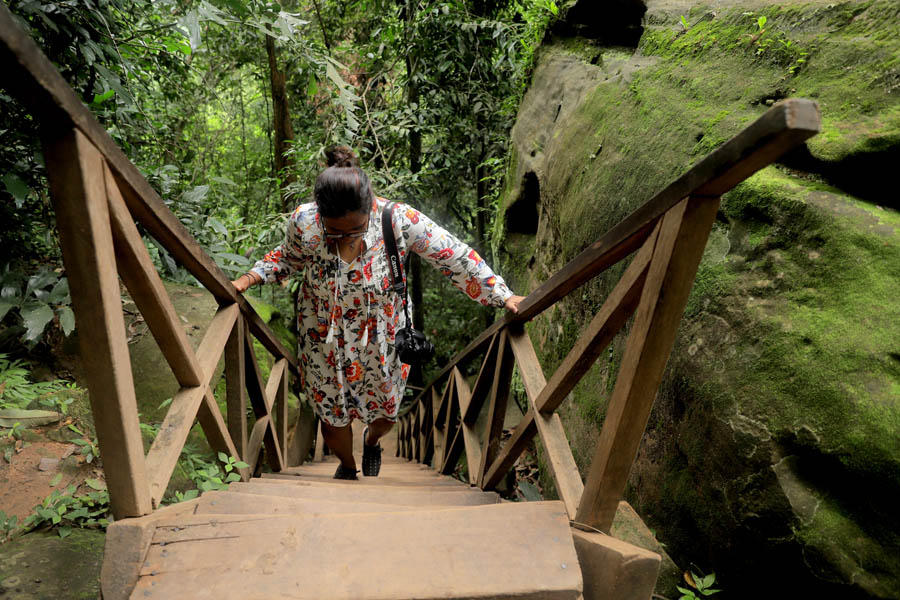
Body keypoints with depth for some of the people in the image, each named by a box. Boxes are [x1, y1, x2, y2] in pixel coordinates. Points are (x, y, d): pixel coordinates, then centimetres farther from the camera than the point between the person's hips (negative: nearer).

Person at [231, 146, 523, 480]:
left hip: (382, 345, 0)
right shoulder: (304, 222, -22)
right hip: (325, 346, 1)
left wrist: (502, 296, -16)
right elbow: (288, 257, 3)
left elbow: (454, 257, -18)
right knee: (332, 418, 17)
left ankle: (372, 441, 62)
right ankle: (347, 466, 55)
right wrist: (250, 279, -10)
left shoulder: (400, 221, -29)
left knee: (386, 414, 20)